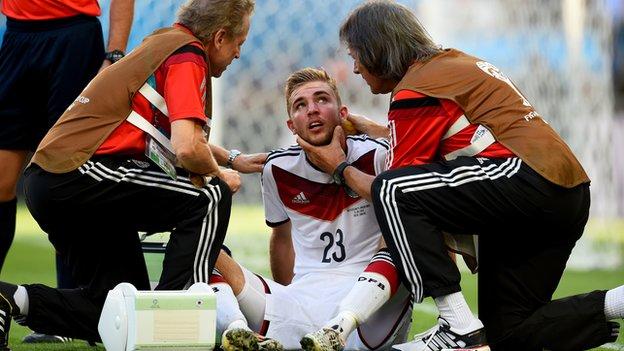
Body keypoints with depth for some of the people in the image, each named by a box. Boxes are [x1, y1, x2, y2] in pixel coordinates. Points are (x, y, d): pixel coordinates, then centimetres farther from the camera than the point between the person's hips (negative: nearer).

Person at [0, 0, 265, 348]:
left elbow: (176, 133, 42)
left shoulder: (165, 42, 22)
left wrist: (233, 159, 40)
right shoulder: (187, 56, -8)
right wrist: (219, 174, 1)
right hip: (81, 171, -10)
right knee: (210, 197, -9)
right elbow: (187, 149, -20)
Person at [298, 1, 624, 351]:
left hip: (526, 175, -10)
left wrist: (341, 167, 16)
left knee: (391, 191, -14)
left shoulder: (414, 90, -5)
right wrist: (367, 128, 46)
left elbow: (393, 192, -1)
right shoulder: (454, 62, 23)